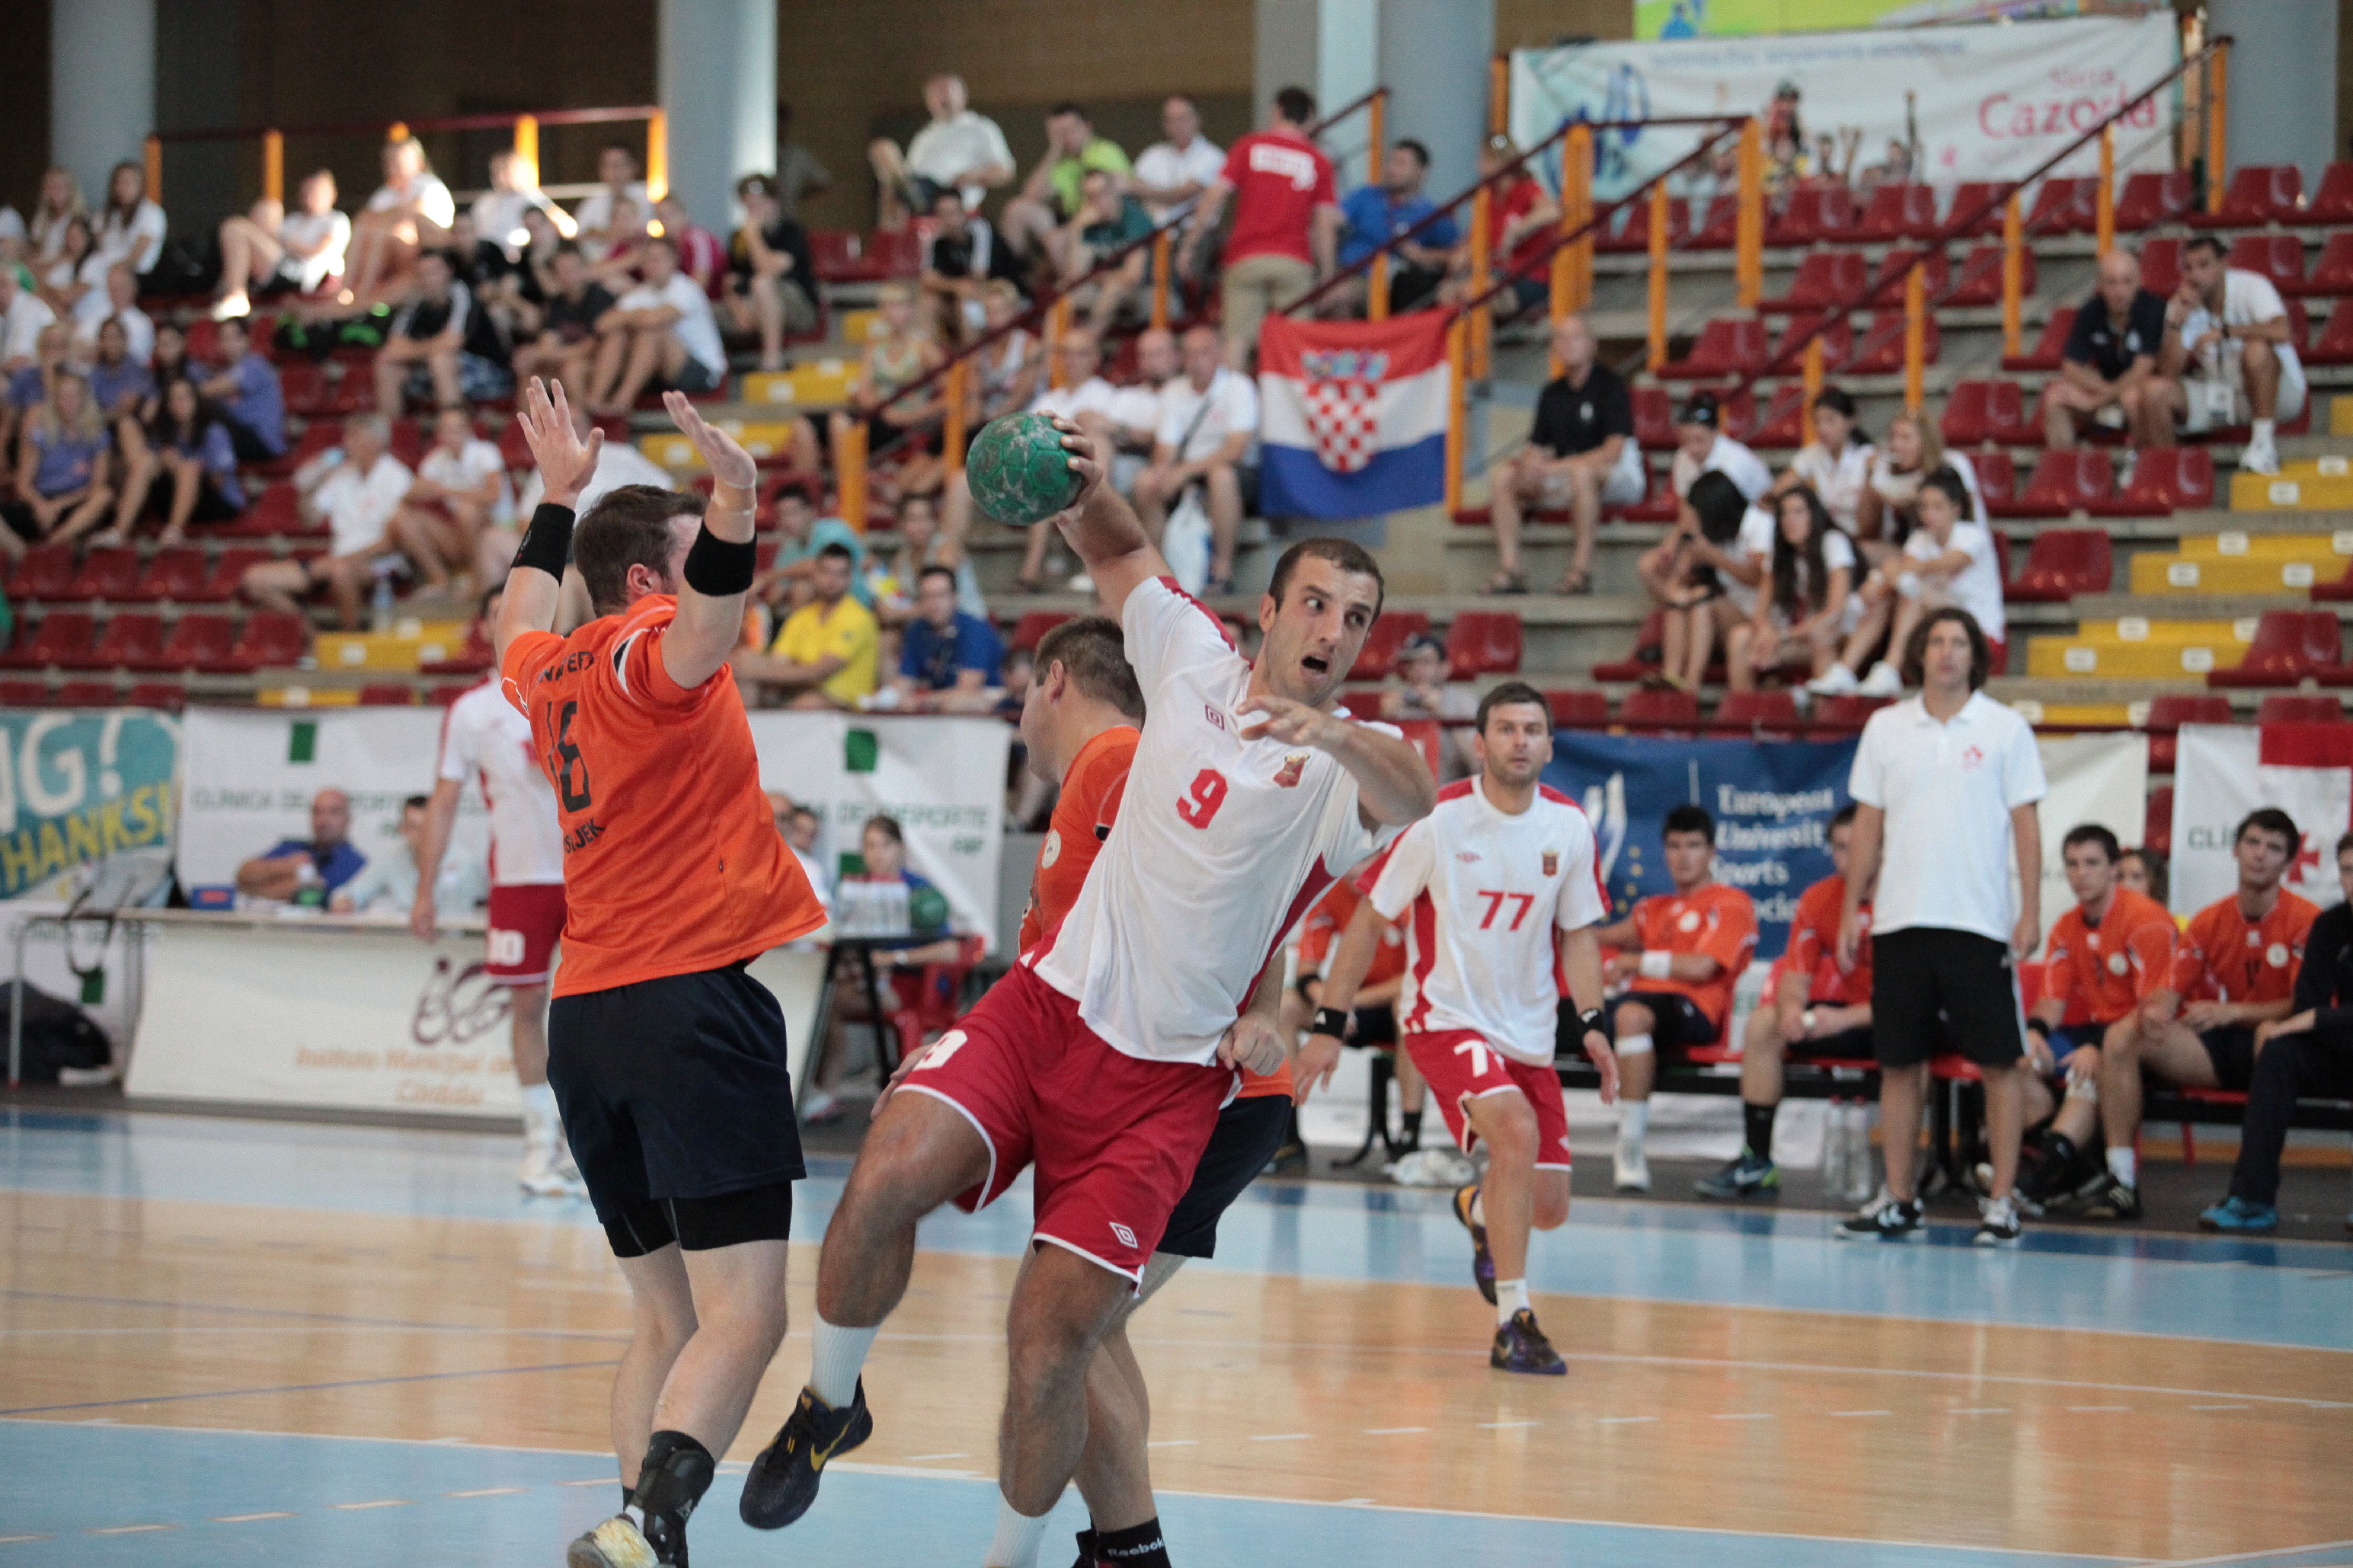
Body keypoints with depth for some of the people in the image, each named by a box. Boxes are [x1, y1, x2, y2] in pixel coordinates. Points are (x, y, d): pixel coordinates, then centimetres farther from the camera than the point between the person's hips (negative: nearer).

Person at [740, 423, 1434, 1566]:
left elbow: (1412, 797, -32)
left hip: (1167, 1078, -2)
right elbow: (1117, 552, 21)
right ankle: (831, 1403, 2)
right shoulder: (1196, 662, 4)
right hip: (1047, 1005, 3)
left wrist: (1332, 732, -54)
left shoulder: (1347, 767, -7)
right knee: (884, 1181, -23)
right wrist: (1088, 490, -3)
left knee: (1048, 1347, -9)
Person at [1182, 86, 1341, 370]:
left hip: (1246, 258, 0)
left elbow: (1214, 196, -1)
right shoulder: (1318, 162, 7)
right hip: (1294, 260, 0)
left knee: (1237, 340, -1)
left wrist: (1190, 245, 3)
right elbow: (1326, 224, 3)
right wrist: (1327, 274, 8)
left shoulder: (1250, 146, 6)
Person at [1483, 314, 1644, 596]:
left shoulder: (1610, 384, -11)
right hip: (1564, 478, 7)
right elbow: (1535, 448, 10)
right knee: (1500, 475, -10)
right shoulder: (1552, 393, 9)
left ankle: (1582, 567, -38)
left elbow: (1614, 450, -21)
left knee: (1581, 472, -41)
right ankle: (1509, 569, -16)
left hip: (1621, 478, -7)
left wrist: (1556, 467, -26)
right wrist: (1530, 463, -17)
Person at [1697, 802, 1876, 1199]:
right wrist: (1791, 1009, -23)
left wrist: (1846, 1018, -33)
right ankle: (1756, 1161, -6)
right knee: (1762, 1025, -11)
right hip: (1847, 1010, 6)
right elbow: (1796, 973, 2)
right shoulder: (1818, 899, 0)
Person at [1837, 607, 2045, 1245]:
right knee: (1899, 1062, 6)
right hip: (1900, 922, 3)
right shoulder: (1885, 728, 9)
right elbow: (1869, 825, 13)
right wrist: (1851, 910, 9)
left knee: (2000, 1061, -4)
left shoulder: (2005, 729, 1)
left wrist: (2031, 910, -7)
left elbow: (2025, 824, 1)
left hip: (1980, 923, -3)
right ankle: (1897, 1202, 13)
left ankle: (2001, 1200, 1)